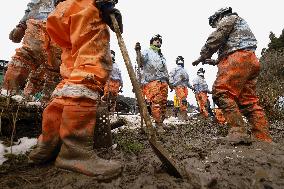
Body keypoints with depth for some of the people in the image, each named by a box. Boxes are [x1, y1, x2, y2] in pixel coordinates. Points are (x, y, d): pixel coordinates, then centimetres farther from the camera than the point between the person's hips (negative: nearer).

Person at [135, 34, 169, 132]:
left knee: (163, 102, 5)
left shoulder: (162, 56, 31)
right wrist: (138, 51, -32)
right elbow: (141, 59, -13)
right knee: (156, 102, -14)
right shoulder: (147, 52, 9)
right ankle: (158, 124, -10)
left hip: (163, 81, 7)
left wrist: (169, 81, 28)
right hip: (152, 81, -7)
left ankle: (161, 121, 16)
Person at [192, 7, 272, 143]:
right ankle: (264, 139, -1)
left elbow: (215, 39, -1)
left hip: (238, 58, -9)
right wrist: (216, 62, 29)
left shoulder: (228, 18, 13)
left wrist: (202, 57, 8)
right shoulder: (242, 24, 40)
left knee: (221, 92, -20)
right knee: (249, 100, 3)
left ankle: (238, 132, -28)